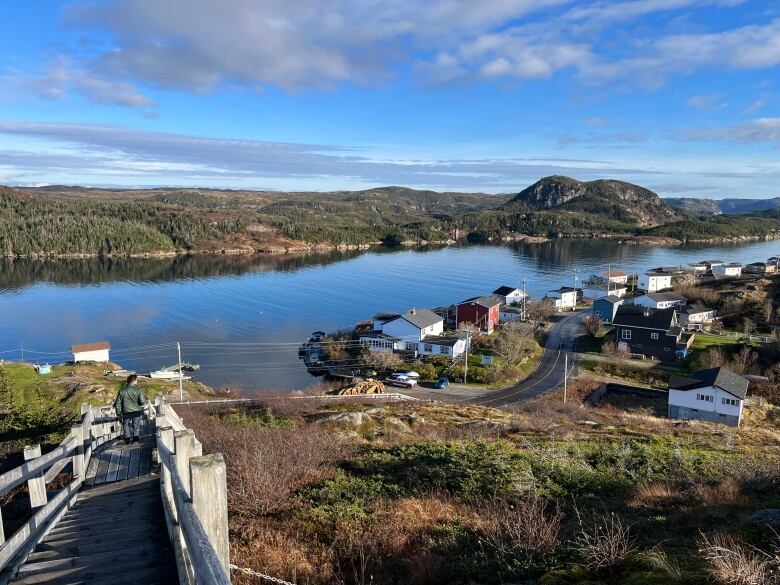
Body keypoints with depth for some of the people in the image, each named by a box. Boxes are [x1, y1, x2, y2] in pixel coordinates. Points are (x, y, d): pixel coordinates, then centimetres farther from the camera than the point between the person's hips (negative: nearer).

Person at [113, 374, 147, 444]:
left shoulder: (122, 390, 0)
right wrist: (144, 398, 10)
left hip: (126, 412, 1)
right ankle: (135, 439, 6)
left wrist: (118, 413, 9)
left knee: (126, 425, 17)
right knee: (136, 425, 10)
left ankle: (127, 438, 10)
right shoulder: (139, 389, -7)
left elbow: (118, 403, 2)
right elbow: (142, 402, -12)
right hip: (137, 411, -1)